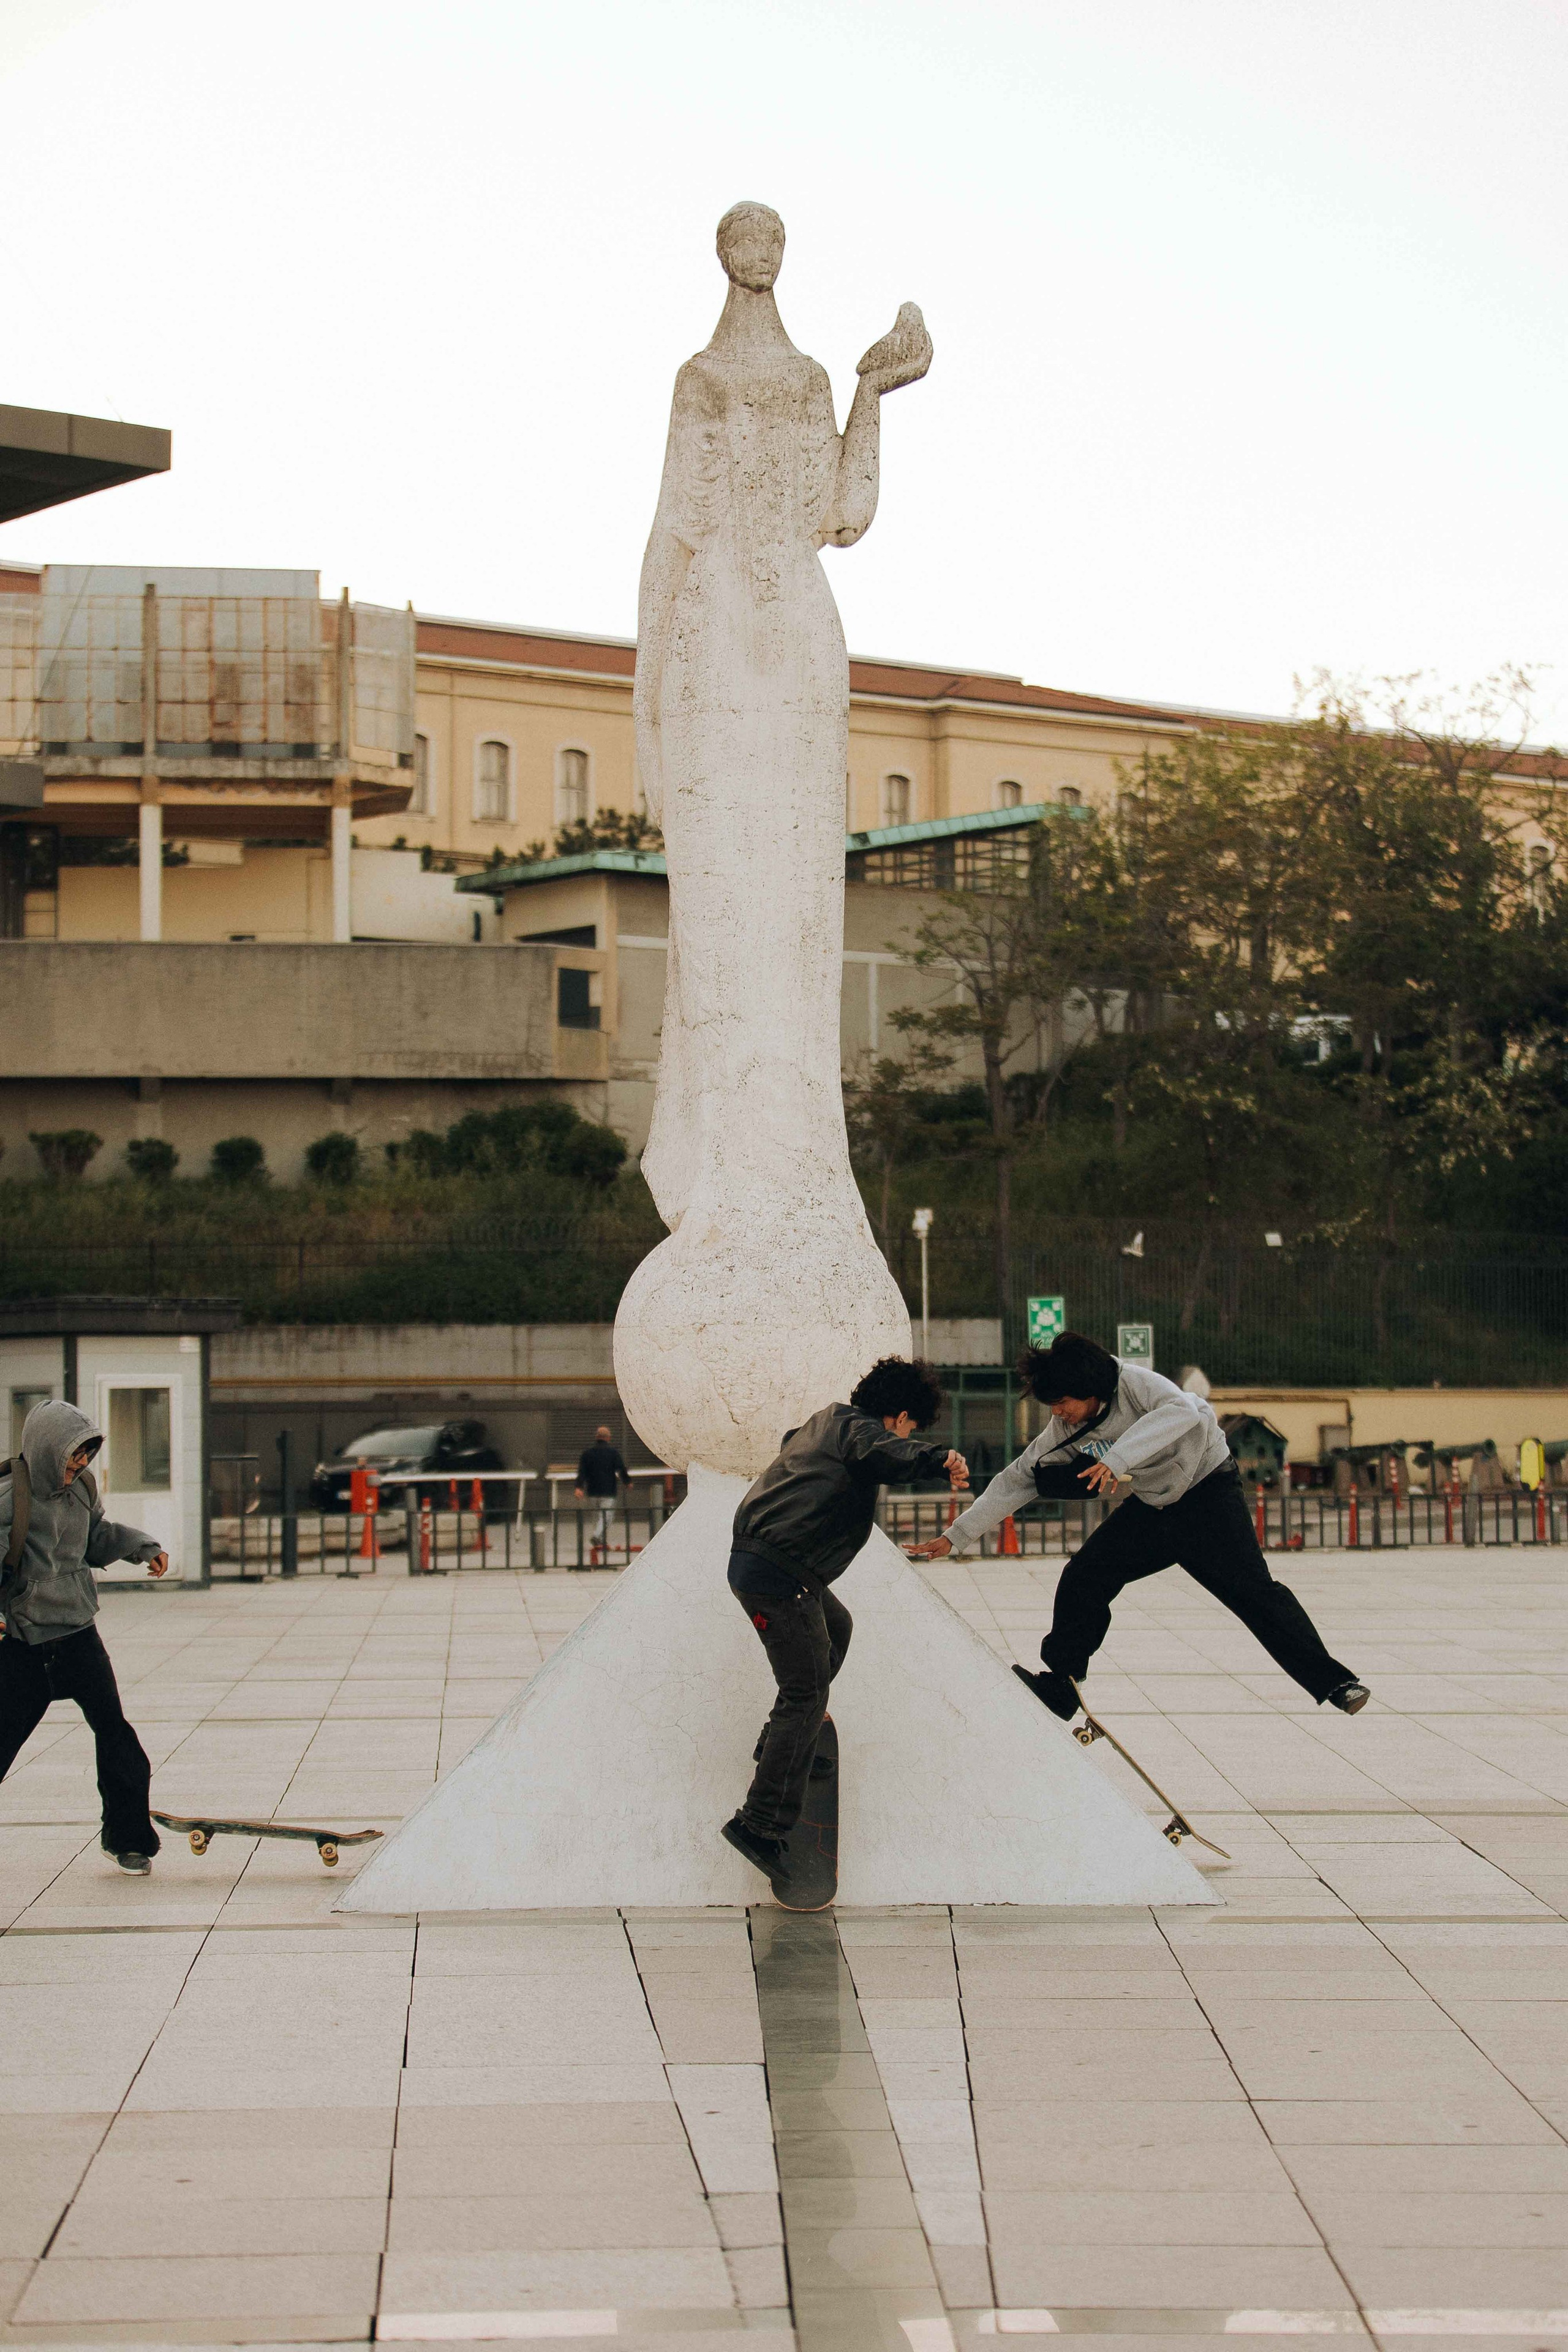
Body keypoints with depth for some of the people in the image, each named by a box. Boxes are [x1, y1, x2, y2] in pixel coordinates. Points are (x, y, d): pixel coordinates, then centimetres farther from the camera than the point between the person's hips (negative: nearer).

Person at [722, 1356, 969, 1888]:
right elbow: (888, 1457, -32)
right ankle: (760, 1824, -11)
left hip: (755, 1559, 10)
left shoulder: (828, 1421, 21)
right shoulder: (859, 1428, -7)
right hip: (779, 1574, -10)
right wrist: (941, 1460, -28)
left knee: (836, 1630, 32)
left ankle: (779, 1744, 35)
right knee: (806, 1696, -7)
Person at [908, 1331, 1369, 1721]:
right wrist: (954, 1537, -3)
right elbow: (1018, 1480, 0)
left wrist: (1119, 1457, -51)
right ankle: (1058, 1692, 8)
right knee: (1083, 1577, -3)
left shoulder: (1133, 1383, -25)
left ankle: (1334, 1684, -16)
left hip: (1207, 1490, -7)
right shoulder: (1065, 1429, -7)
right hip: (1152, 1507, 7)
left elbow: (1182, 1411, -44)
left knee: (1253, 1590, -19)